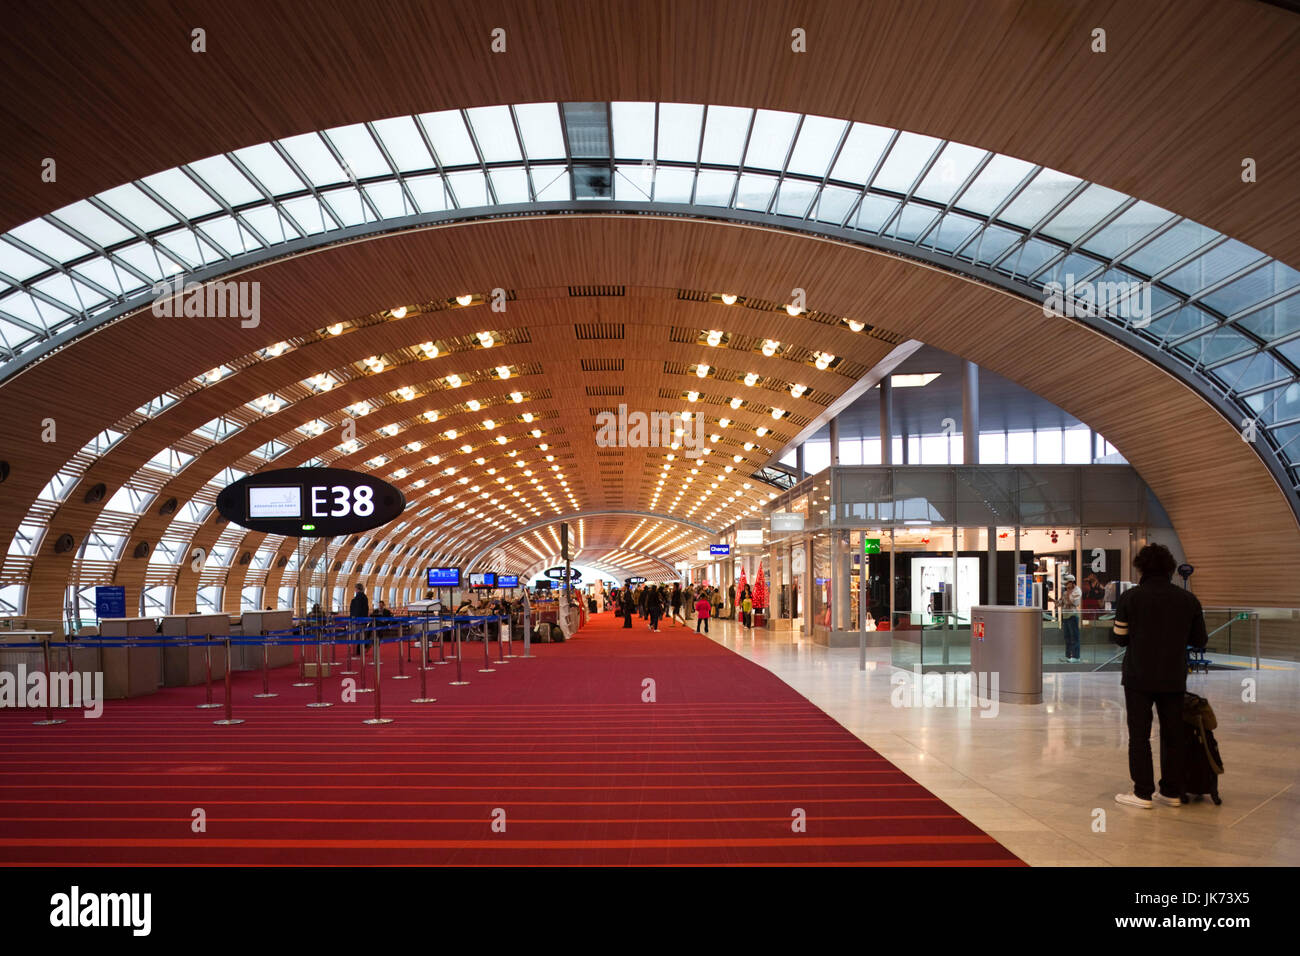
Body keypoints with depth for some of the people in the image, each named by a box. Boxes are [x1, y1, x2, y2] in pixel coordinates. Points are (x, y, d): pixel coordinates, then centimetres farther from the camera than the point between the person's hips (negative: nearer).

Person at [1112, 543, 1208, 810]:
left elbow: (1119, 637, -4)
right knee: (1172, 735, 12)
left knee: (1139, 735, 4)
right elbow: (1200, 640, 7)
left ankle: (1143, 793, 5)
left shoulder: (1130, 597, -8)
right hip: (1174, 678, 3)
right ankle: (1172, 792, 18)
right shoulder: (1188, 600, 1)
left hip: (1139, 677, -3)